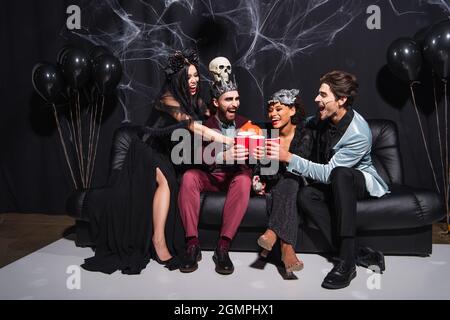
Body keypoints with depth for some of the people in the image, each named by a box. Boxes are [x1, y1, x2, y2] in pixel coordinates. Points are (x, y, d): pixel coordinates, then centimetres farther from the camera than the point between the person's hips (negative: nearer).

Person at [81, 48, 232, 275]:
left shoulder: (196, 101, 4)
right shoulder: (168, 98, -20)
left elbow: (199, 131, 5)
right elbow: (189, 123, -35)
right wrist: (222, 138, -45)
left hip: (166, 154, 6)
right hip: (147, 150, -6)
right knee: (165, 181, -29)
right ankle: (159, 241, -25)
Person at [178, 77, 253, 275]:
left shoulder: (245, 124, 7)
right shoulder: (204, 125, -2)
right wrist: (226, 156, -35)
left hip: (235, 176, 1)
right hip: (210, 177, 0)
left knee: (244, 180, -34)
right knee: (189, 177, -31)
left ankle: (223, 247, -31)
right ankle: (192, 244, -26)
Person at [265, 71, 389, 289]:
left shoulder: (359, 134, -28)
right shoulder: (323, 119, -7)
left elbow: (327, 173, -31)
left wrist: (288, 158, -35)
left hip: (362, 182, -6)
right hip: (333, 183, 6)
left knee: (339, 174, -41)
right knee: (305, 195, -28)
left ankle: (346, 262, -36)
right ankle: (354, 252, -24)